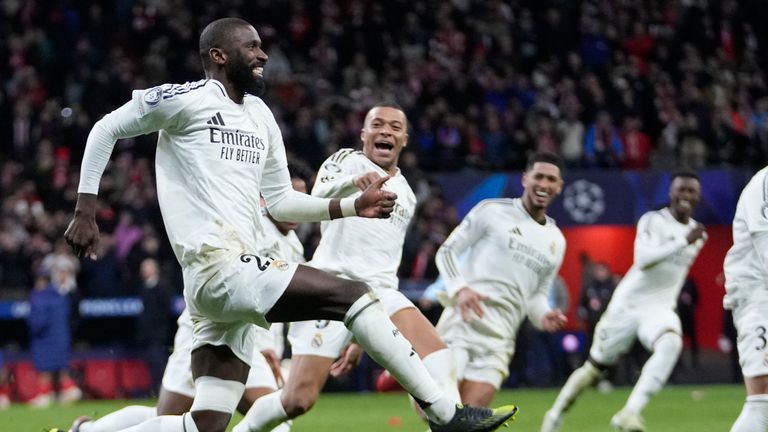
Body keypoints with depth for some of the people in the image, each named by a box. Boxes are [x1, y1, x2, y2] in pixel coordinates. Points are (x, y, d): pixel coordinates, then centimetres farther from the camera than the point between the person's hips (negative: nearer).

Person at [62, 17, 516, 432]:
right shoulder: (188, 98, -3)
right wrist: (86, 211, -2)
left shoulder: (260, 116, 22)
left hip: (237, 276, 9)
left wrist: (352, 206, 12)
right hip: (219, 266, -9)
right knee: (354, 294, -14)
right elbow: (106, 130, 3)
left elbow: (279, 200, 25)